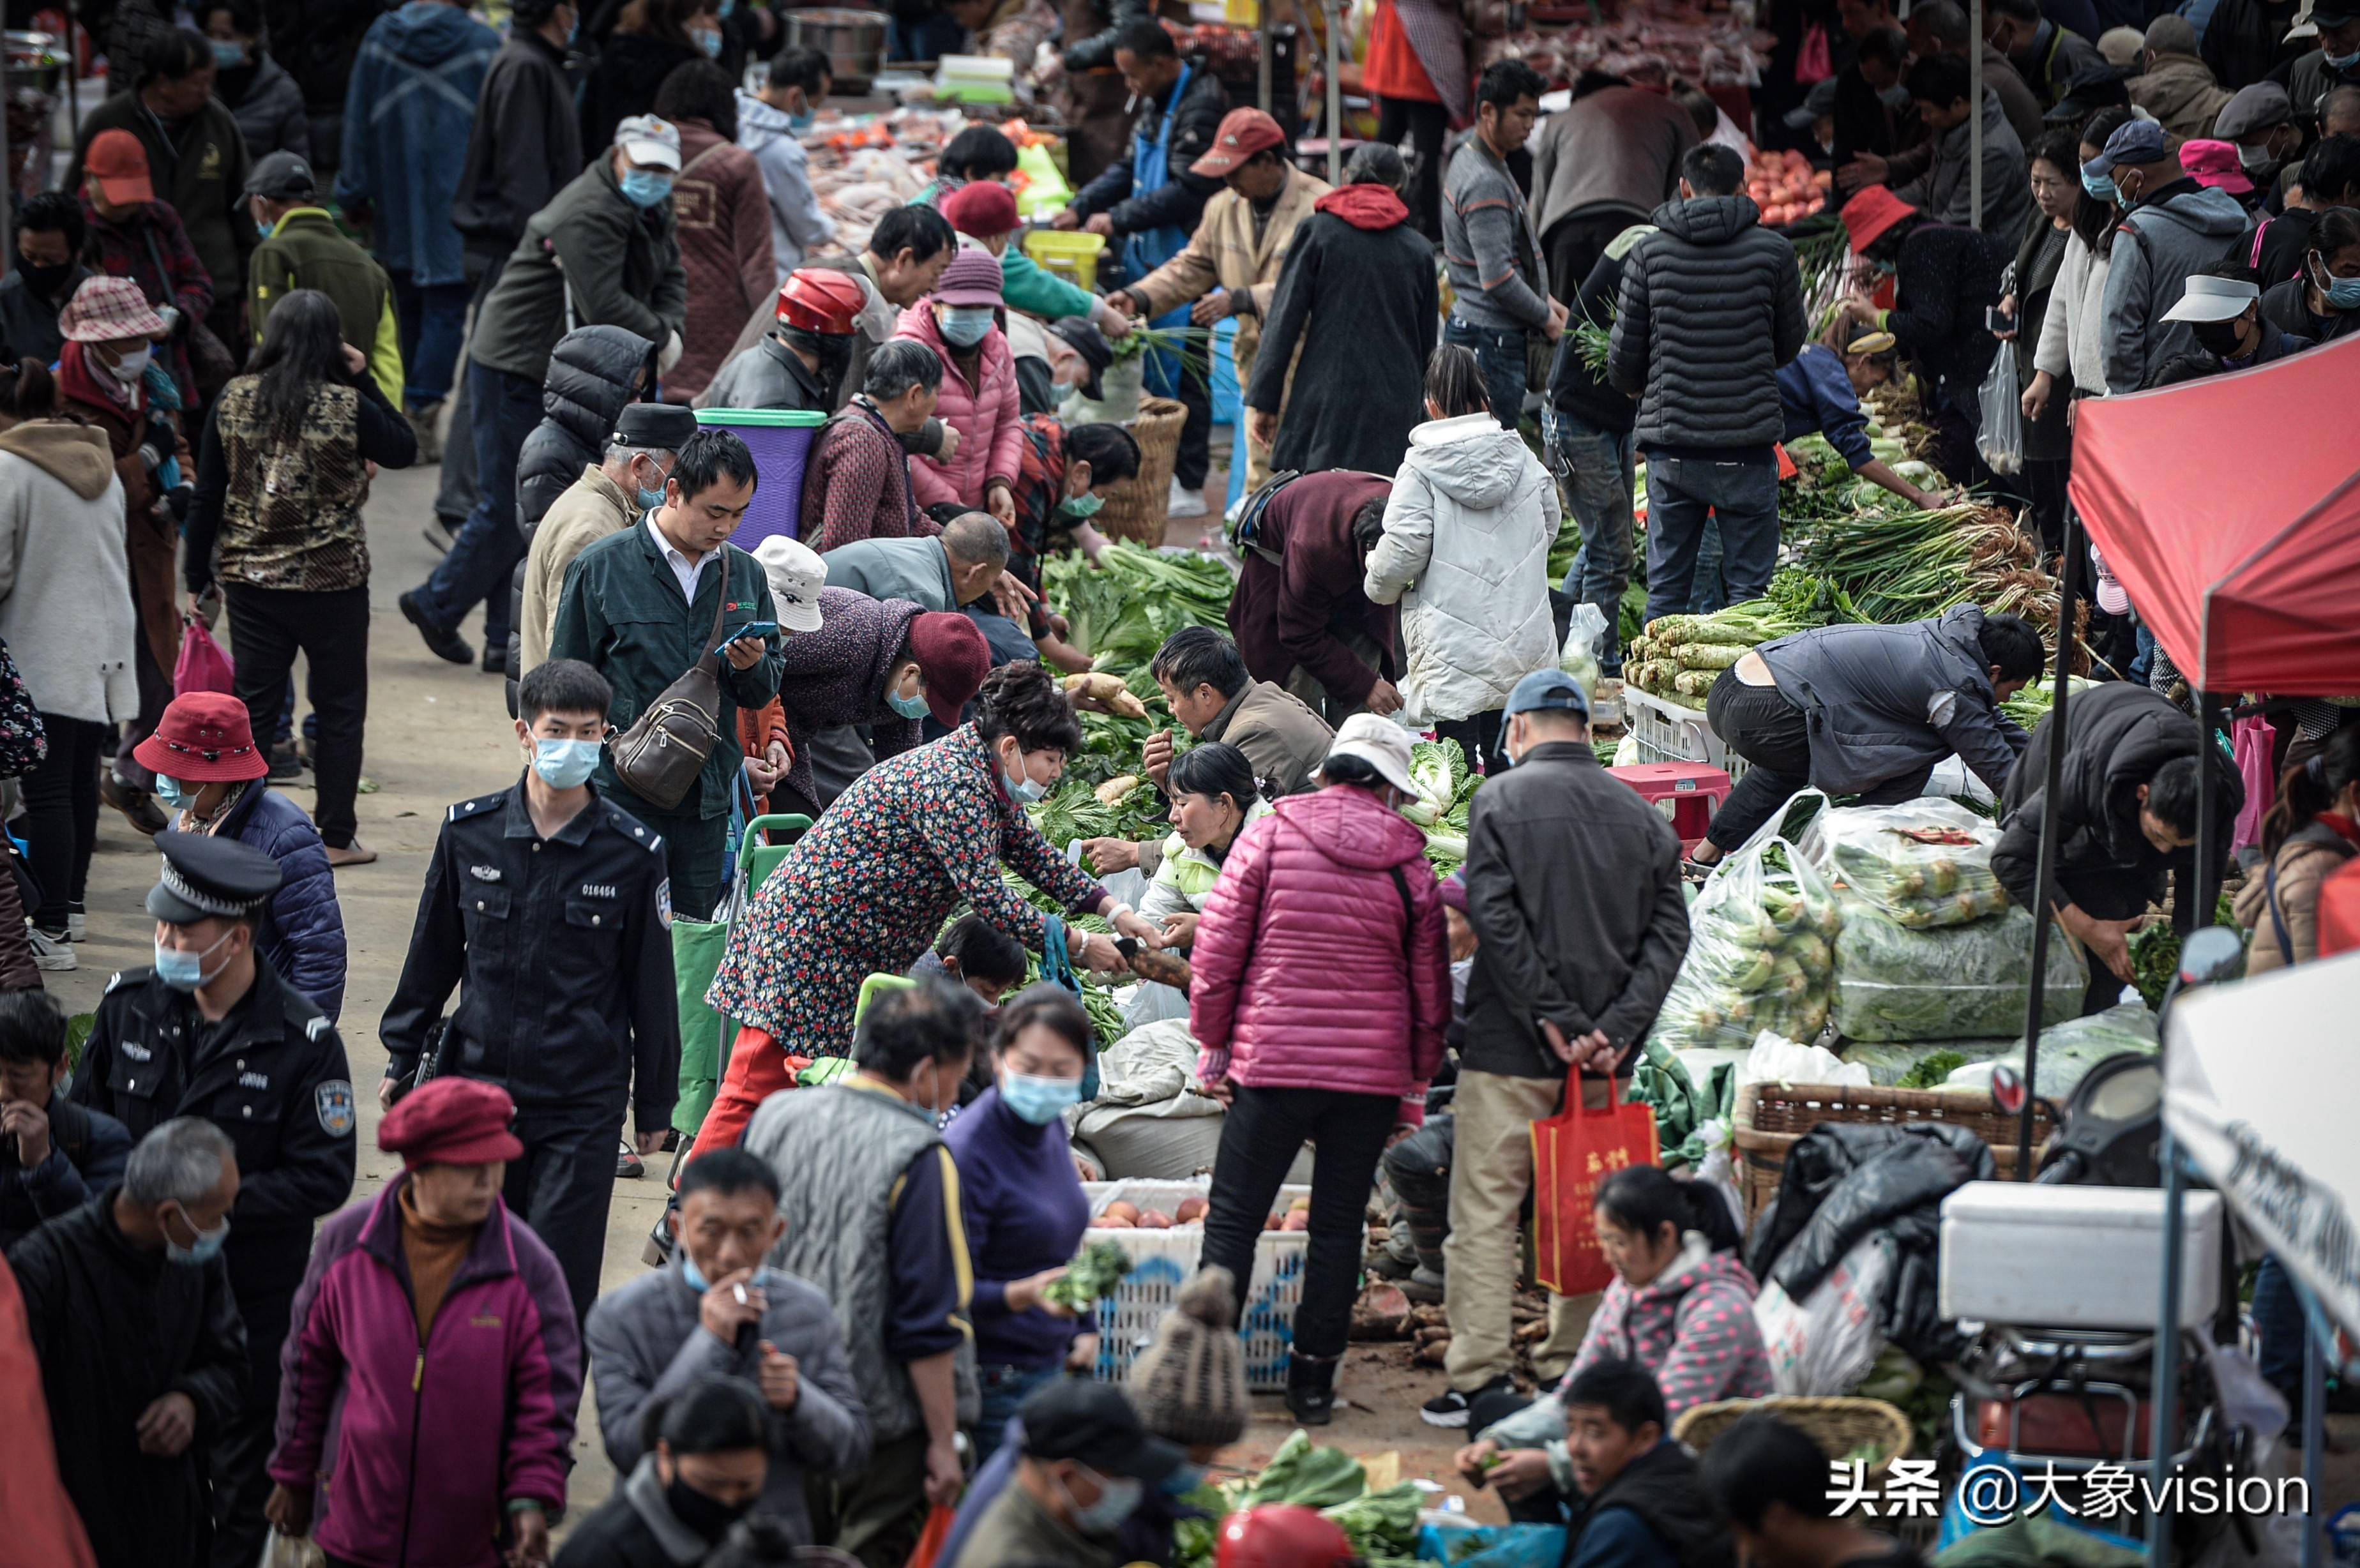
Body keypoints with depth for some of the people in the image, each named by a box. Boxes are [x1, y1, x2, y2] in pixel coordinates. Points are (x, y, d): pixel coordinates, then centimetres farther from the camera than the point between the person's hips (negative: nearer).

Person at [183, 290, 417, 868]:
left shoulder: (233, 402, -4)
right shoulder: (349, 408, -13)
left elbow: (207, 494, 0)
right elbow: (404, 449, 5)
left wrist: (198, 576, 9)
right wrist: (364, 381, 3)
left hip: (251, 577, 3)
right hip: (333, 580, -3)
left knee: (253, 706, 10)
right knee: (340, 710, 10)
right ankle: (336, 837, 14)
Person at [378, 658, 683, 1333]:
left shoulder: (632, 852, -3)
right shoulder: (469, 832, 1)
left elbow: (652, 984, 4)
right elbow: (432, 954, 13)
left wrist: (655, 1102, 7)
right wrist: (402, 1060, 16)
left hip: (583, 1104, -2)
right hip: (477, 1083, 2)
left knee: (561, 1279, -5)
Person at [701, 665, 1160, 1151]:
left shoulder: (986, 777, 9)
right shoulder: (955, 783, -22)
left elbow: (1033, 854, 19)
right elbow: (985, 893, -25)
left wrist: (1115, 910, 9)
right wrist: (1076, 945, -19)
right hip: (809, 934, -11)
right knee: (760, 1083, -11)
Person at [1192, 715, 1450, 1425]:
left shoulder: (1267, 841, -2)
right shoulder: (1409, 866, 2)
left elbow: (1216, 954, -2)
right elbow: (1430, 989, 7)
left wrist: (1213, 1048, 10)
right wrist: (1415, 1086, 17)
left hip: (1272, 1065, -2)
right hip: (1372, 1073, 2)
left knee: (1233, 1218, 4)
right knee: (1338, 1224, 8)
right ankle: (1314, 1377, 11)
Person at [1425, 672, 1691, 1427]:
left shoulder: (1501, 799, -3)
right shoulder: (1638, 814, 9)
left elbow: (1493, 918, -13)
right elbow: (1669, 930, 2)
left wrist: (1553, 1017, -11)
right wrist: (1618, 1028, -5)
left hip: (1511, 1050, -4)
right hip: (1603, 1056, 4)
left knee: (1486, 1210, -2)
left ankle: (1481, 1376, -8)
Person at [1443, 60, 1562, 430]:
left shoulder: (1470, 160, 15)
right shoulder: (1486, 184, -19)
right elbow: (1498, 278, -23)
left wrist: (1544, 301, 17)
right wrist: (1546, 319, -9)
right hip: (1490, 338, -11)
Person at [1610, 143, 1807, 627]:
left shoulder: (1649, 254, 0)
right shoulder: (1772, 252, -2)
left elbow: (1624, 355, 2)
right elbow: (1790, 344, 10)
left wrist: (1636, 389, 26)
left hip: (1670, 445, 1)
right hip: (1747, 444, -1)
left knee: (1666, 587, 9)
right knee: (1748, 584, 4)